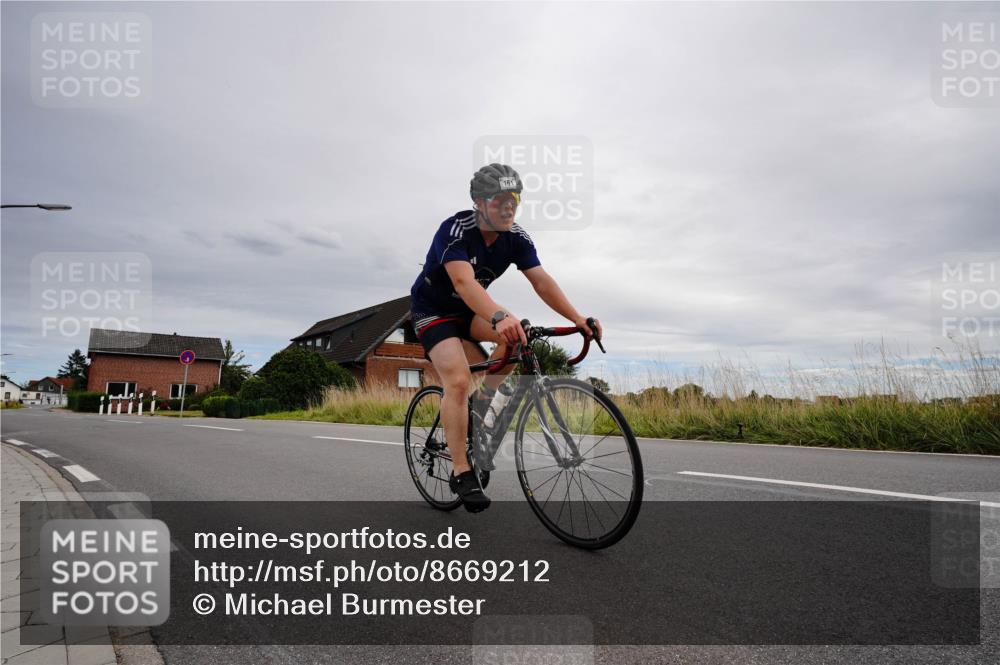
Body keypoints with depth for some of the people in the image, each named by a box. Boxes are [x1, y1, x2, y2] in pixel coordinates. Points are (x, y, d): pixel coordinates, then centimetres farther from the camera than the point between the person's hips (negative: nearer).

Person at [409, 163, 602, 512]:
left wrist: (577, 318, -33)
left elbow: (541, 281, -20)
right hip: (432, 310, -5)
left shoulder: (517, 237, -12)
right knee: (459, 381, -22)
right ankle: (461, 473, -12)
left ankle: (482, 403, 0)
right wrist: (500, 317, -61)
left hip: (469, 309, 6)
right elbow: (464, 281, -44)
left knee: (517, 336, -21)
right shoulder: (454, 230, -29)